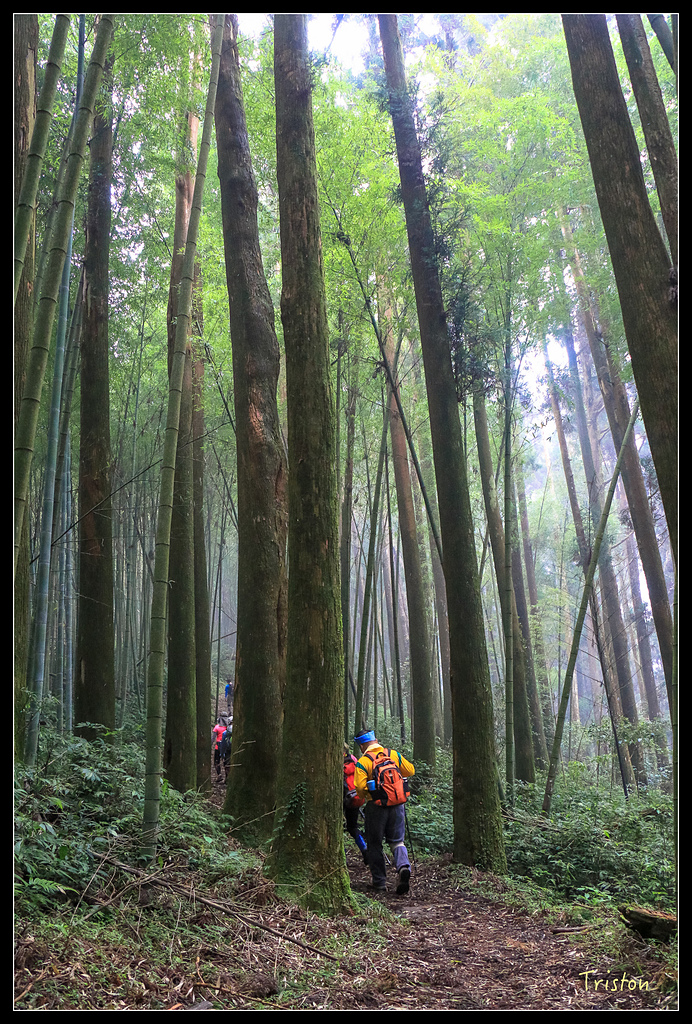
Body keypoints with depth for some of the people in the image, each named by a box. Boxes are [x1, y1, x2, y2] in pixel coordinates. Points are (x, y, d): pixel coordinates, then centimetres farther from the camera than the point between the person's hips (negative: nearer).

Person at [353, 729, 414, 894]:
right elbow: (411, 771, 11)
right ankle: (403, 866, -11)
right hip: (398, 805, 3)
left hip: (376, 806, -3)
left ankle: (379, 882, 16)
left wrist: (365, 794, 6)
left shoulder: (363, 761, -8)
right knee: (397, 841, 15)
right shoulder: (394, 755, 4)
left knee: (375, 844, 13)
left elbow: (360, 787, -15)